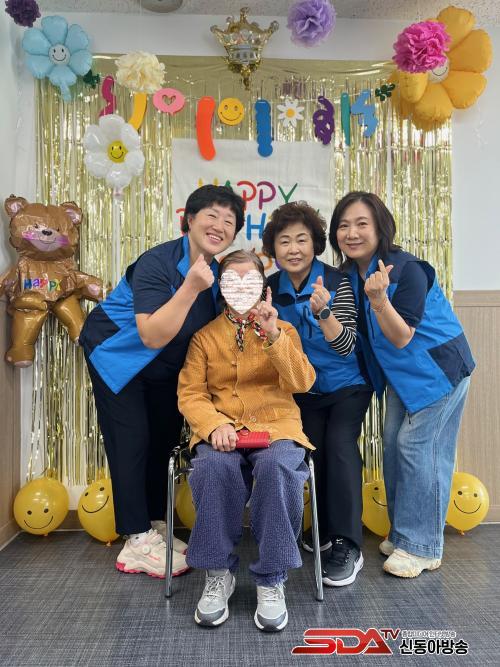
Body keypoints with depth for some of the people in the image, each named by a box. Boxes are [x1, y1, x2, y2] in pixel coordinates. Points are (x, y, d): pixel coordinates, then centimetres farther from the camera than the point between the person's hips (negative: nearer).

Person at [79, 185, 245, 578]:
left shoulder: (221, 270, -7)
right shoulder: (157, 263, -29)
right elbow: (153, 336, -37)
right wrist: (191, 287, -43)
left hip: (166, 365, 7)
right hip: (119, 354, -7)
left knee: (164, 439, 12)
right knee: (131, 442, -7)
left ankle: (156, 526, 28)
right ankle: (137, 543, 6)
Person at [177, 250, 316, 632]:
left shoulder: (284, 330, 12)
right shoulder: (205, 336, 13)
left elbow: (302, 383, -3)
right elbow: (190, 394, 3)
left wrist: (274, 336, -16)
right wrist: (215, 424, -17)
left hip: (276, 428, 0)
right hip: (222, 431, 1)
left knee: (277, 466, -34)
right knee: (215, 467, -34)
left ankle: (271, 580, -17)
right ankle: (218, 573, -13)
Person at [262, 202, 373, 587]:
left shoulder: (337, 282, -20)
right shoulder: (271, 288, -9)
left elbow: (346, 346, -25)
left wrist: (323, 311, -41)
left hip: (346, 385, -3)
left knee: (340, 445, -19)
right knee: (315, 452, 1)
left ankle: (348, 546, -8)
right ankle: (325, 529, 23)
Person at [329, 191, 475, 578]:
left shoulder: (407, 270, -24)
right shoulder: (351, 274, -1)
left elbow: (402, 338, -25)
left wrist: (379, 297, -39)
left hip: (439, 368, -8)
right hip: (401, 372, 8)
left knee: (417, 446, -8)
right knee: (394, 445, 10)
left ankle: (422, 547, 7)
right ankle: (402, 534, 25)